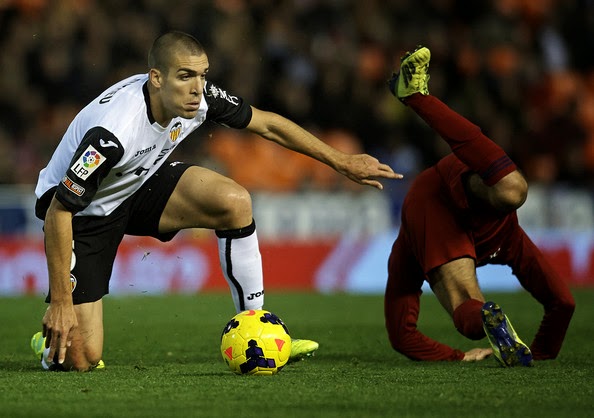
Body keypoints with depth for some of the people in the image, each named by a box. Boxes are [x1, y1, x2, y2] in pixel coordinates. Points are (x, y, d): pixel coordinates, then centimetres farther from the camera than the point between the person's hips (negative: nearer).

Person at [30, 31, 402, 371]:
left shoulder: (200, 98, -19)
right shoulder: (112, 132, -39)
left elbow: (268, 124, -2)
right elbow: (58, 212, -33)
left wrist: (343, 162, 1)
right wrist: (60, 301, -31)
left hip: (139, 182, 6)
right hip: (80, 209, -6)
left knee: (234, 202, -18)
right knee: (80, 359, -16)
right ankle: (52, 336, 22)